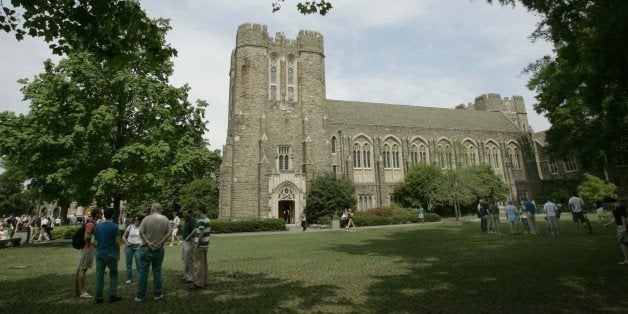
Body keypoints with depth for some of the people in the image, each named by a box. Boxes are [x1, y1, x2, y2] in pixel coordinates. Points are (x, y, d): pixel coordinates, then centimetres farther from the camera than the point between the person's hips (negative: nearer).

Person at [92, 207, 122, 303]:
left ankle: (98, 297, 11)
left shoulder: (98, 226, 5)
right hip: (111, 253, -4)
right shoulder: (114, 226, -10)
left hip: (99, 253, 4)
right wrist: (118, 254, 1)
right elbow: (117, 241, -10)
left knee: (99, 275, 8)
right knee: (113, 274, 8)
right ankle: (112, 296, 8)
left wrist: (98, 248, 18)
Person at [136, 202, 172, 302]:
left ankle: (140, 296, 12)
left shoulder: (147, 218, -8)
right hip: (159, 249, 2)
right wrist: (160, 242, -5)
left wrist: (148, 243, -11)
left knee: (143, 271, 7)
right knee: (157, 271, 11)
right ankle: (157, 294, 19)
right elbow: (169, 233, -3)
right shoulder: (165, 219, 0)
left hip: (147, 248, -2)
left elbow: (141, 232, -13)